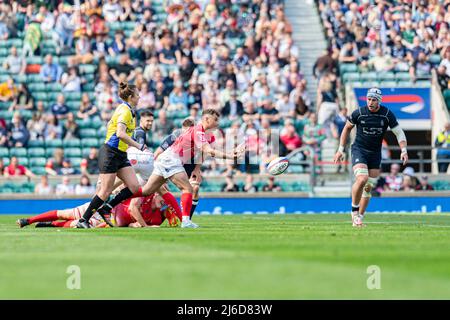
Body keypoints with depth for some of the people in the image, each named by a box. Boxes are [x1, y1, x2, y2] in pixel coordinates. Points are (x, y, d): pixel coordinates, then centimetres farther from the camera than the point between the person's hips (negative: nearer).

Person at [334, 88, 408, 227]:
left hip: (375, 153, 3)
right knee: (362, 179, -25)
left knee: (368, 187, 4)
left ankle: (359, 218, 18)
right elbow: (347, 128, 7)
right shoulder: (359, 113, -9)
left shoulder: (387, 114, -7)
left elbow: (399, 133, -1)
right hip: (359, 150, -3)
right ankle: (354, 210, -7)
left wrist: (404, 150, -17)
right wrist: (340, 150, 5)